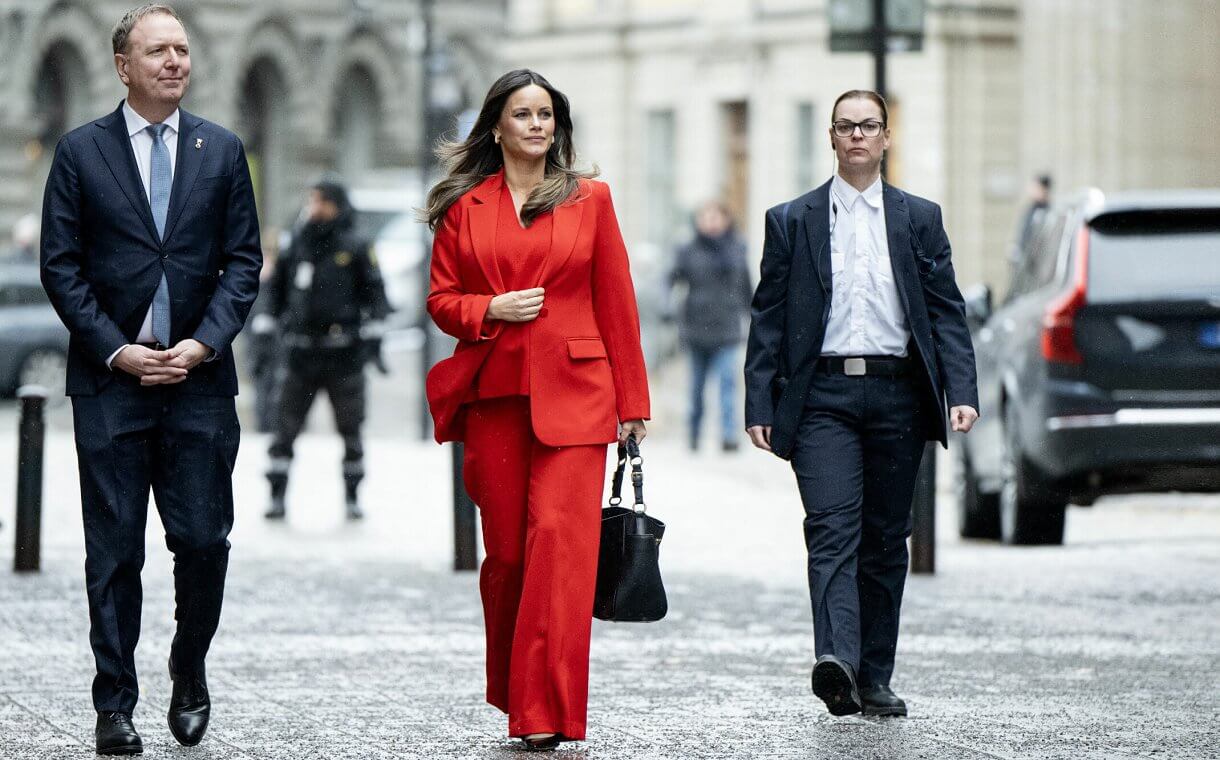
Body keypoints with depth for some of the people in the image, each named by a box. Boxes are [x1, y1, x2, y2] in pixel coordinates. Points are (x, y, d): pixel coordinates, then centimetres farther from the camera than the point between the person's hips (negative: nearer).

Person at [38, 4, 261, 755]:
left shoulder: (222, 150, 9)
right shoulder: (81, 152, 3)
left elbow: (244, 261, 6)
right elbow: (61, 266, 0)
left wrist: (204, 342, -8)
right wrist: (117, 351, -9)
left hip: (200, 377, 1)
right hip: (110, 381, -1)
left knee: (204, 541, -2)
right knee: (115, 552, 1)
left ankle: (190, 675, 21)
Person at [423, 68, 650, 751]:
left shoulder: (589, 199, 6)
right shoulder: (464, 206, 9)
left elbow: (616, 304, 6)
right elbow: (442, 299, 11)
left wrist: (632, 401, 4)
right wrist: (493, 309, -10)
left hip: (572, 393, -2)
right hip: (494, 394, 2)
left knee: (559, 537, -13)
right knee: (506, 548, 5)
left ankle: (547, 714, -15)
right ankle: (514, 691, 24)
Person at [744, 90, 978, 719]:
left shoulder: (919, 219, 11)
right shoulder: (791, 222, 9)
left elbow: (946, 311, 7)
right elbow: (767, 318, 7)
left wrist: (962, 392, -5)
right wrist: (759, 406, -1)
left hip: (897, 395, 2)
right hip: (823, 395, -2)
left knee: (885, 539, 6)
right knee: (832, 527, -16)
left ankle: (874, 678, 12)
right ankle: (836, 659, -30)